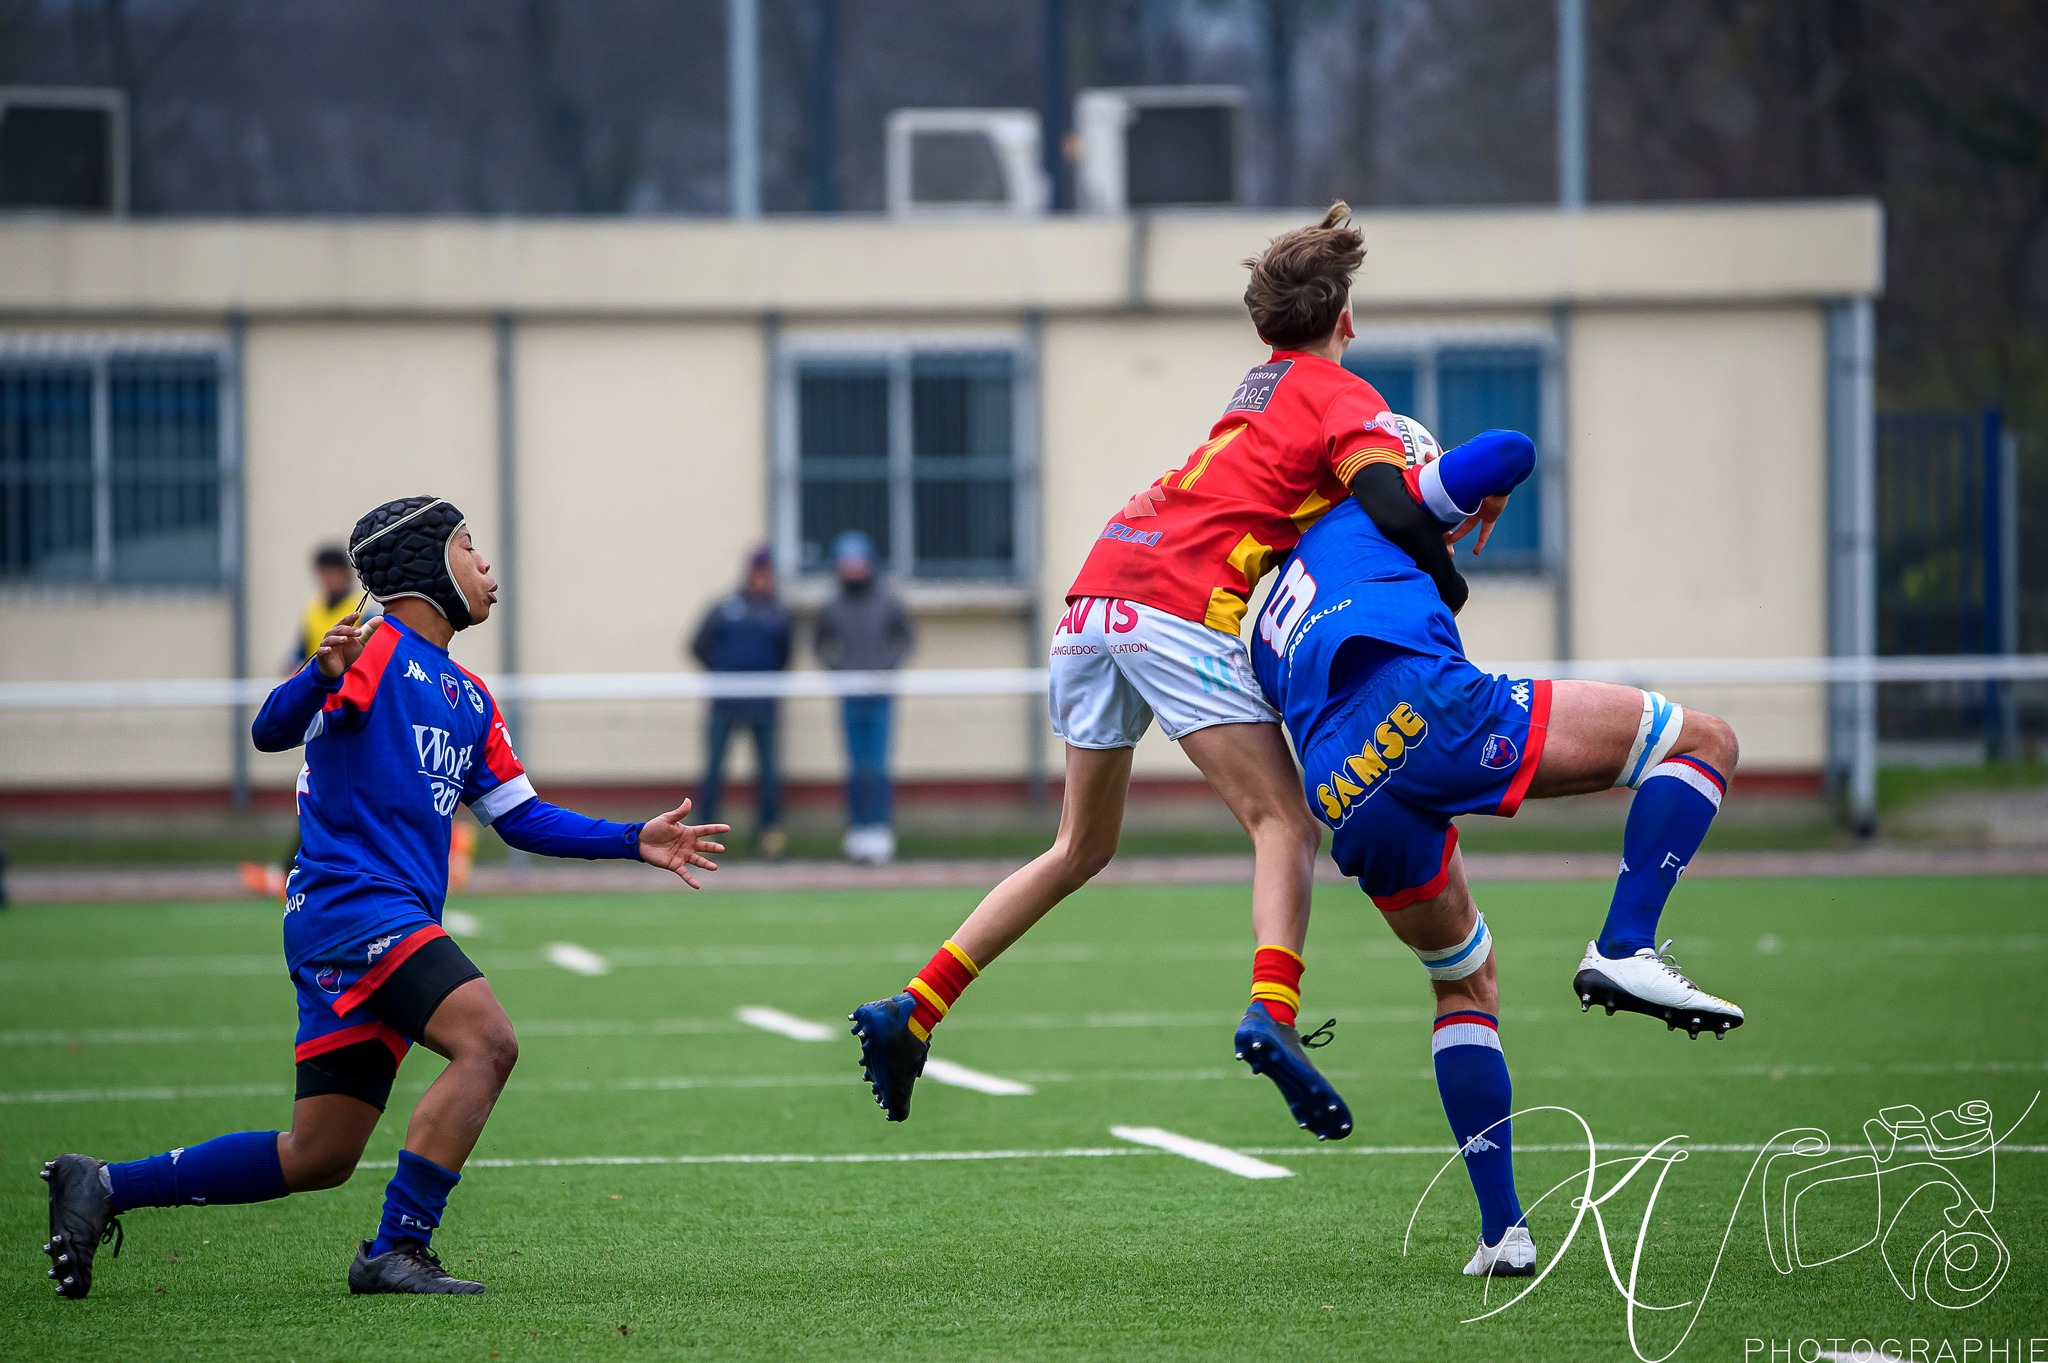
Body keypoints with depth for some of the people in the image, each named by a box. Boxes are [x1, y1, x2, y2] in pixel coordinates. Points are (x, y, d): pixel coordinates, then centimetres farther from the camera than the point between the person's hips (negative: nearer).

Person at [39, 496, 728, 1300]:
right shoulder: (377, 651, -4)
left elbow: (518, 818, 25)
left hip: (398, 925, 9)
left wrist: (635, 842, 17)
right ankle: (397, 1251, -24)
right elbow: (272, 731, -16)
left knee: (319, 1157, 7)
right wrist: (322, 676, -36)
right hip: (350, 898, -9)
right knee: (486, 1041, -26)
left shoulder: (469, 698, 22)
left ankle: (101, 1189, 16)